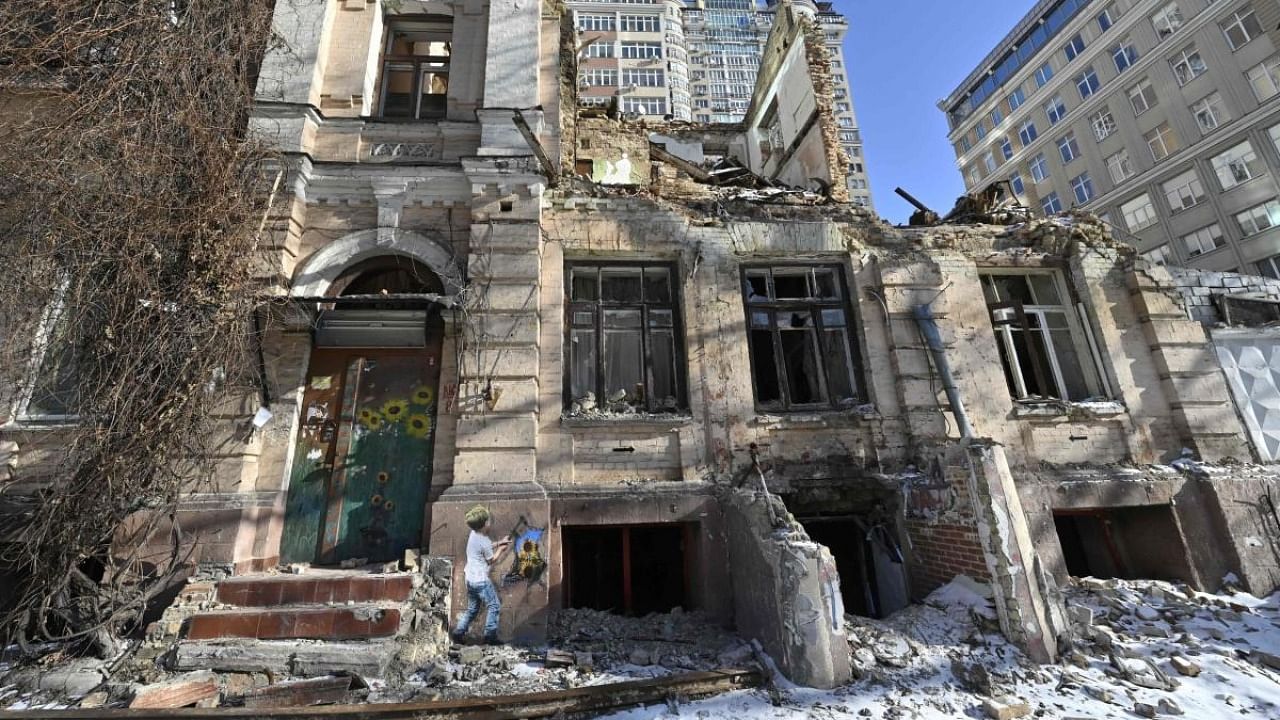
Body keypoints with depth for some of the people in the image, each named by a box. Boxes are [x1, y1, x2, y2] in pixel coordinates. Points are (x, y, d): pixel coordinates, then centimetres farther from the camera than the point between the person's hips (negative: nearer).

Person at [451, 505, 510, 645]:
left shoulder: (473, 534, 3)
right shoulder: (484, 542, -22)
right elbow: (492, 561, -10)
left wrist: (498, 543, 13)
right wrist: (501, 549, 2)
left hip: (470, 578, 9)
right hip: (481, 580, -9)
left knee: (472, 609, 21)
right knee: (494, 606, 3)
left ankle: (458, 632, 18)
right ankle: (490, 635, 6)